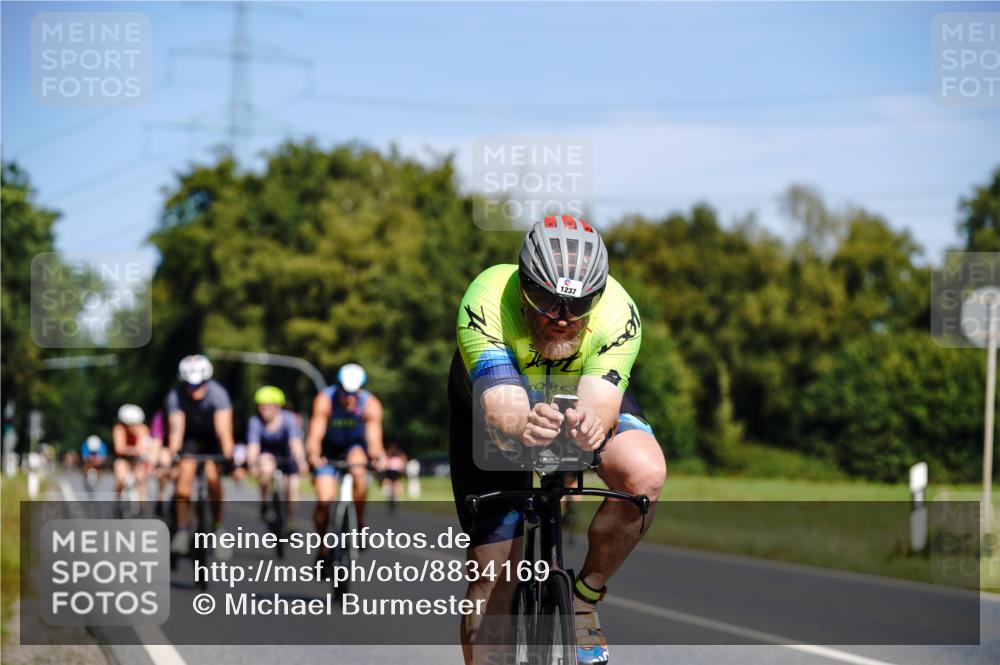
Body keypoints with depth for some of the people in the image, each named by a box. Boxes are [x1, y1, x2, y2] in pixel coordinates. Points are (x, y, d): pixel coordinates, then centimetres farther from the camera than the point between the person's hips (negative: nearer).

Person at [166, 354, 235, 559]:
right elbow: (176, 428, -34)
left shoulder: (217, 394, -31)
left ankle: (219, 529, -6)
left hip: (212, 437, -1)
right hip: (191, 437, 1)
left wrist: (229, 456, -49)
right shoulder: (175, 397, -26)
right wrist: (171, 454, -49)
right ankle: (182, 530, -11)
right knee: (184, 473, -19)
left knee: (213, 475, -19)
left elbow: (224, 429, -38)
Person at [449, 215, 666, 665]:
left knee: (645, 475, -31)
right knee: (491, 574, -8)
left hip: (583, 396, 1)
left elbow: (600, 403, -45)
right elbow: (501, 405, -48)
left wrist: (592, 426, -69)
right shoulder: (485, 304, -38)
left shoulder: (617, 312, -34)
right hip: (494, 399, -1)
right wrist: (523, 426, -71)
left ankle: (584, 600, -10)